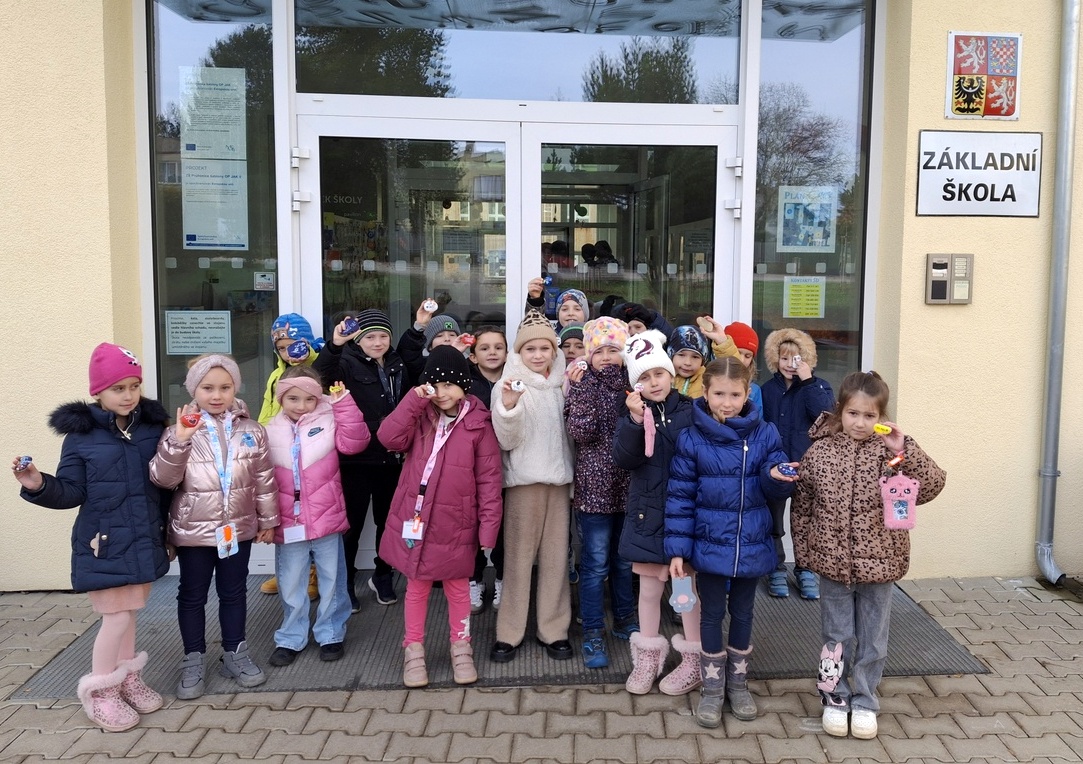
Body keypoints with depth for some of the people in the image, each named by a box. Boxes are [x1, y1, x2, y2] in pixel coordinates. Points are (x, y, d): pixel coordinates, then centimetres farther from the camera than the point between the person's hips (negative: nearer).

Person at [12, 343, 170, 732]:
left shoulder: (153, 428, 1)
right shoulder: (81, 435, -8)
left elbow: (165, 485, 8)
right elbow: (71, 492, -7)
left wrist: (166, 531, 10)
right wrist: (39, 485, -26)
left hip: (142, 542, 4)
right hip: (104, 545, -4)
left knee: (128, 612, 16)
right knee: (117, 616, -2)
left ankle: (127, 678, 34)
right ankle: (99, 693, 17)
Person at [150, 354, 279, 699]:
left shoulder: (250, 431, -2)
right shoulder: (181, 431, -8)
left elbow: (264, 479, 4)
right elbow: (162, 478, -15)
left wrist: (268, 520, 7)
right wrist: (178, 442, -29)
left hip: (238, 527, 2)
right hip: (193, 529, -2)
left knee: (234, 592, 14)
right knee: (192, 595, 12)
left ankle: (234, 654, 29)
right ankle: (193, 660, 26)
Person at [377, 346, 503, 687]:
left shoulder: (478, 424, -6)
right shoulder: (418, 416, 3)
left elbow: (489, 480, -6)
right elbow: (390, 439, -15)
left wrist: (488, 526, -10)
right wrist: (414, 400, -19)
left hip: (456, 523, -2)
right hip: (415, 518, 2)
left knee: (457, 587, 14)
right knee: (417, 586, 14)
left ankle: (461, 648, 32)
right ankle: (413, 650, 28)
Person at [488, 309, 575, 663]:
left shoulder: (562, 384, 8)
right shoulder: (508, 386, -3)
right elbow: (506, 440, -9)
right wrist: (507, 406, -24)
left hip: (558, 478, 3)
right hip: (523, 480, -3)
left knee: (556, 555, 6)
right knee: (518, 554, 1)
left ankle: (554, 629, 16)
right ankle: (509, 632, 11)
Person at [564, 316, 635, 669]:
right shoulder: (582, 384, -3)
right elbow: (581, 432, -17)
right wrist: (582, 388, -20)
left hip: (628, 486, 3)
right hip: (594, 486, -3)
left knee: (625, 560, 17)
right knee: (595, 563, 3)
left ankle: (625, 619, 34)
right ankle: (593, 633, 14)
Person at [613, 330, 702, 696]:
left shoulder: (691, 411, -5)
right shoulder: (633, 414, 2)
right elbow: (623, 459, -13)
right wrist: (635, 421, -23)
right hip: (647, 512, 3)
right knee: (649, 588, 13)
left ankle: (693, 660, 25)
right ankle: (648, 656, 29)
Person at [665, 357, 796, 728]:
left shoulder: (765, 434, -5)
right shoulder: (691, 439, -10)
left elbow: (779, 488, 0)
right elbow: (680, 497, -7)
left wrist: (777, 476, -24)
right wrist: (677, 549, -9)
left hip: (752, 546, 2)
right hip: (710, 545, -2)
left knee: (743, 613, 17)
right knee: (712, 614, 11)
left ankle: (738, 681, 35)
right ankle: (712, 687, 28)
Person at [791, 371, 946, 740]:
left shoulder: (891, 453, -7)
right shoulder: (819, 453, -6)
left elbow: (931, 486, -17)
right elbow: (801, 507, 2)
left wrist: (904, 451, -27)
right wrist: (804, 551, 4)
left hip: (879, 563, 0)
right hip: (833, 562, 0)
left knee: (873, 639, 14)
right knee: (837, 636, 15)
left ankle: (864, 701, 32)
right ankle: (835, 698, 32)